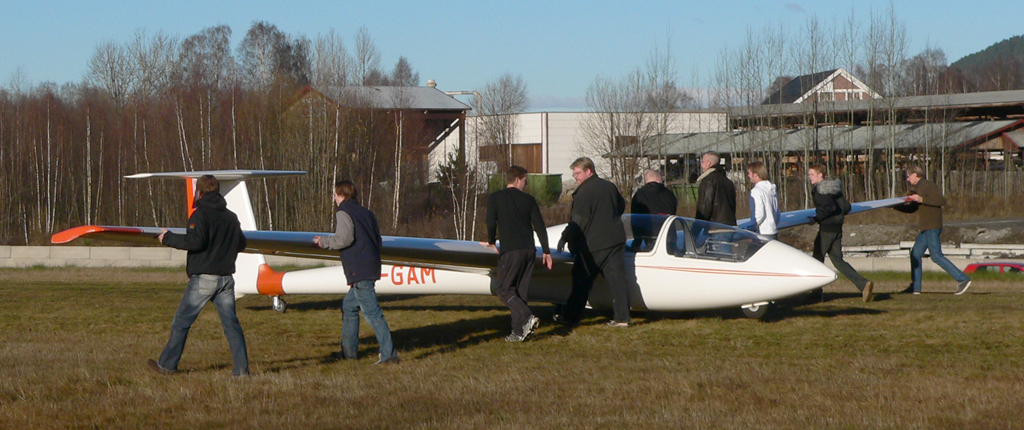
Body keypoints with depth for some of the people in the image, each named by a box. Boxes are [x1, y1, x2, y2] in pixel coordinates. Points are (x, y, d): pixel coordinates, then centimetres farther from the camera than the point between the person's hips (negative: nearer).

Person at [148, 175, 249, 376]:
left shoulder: (201, 214, -9)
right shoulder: (231, 217, 12)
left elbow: (195, 241, -21)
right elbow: (241, 244, 18)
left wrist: (168, 238, -10)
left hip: (203, 278, -6)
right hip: (226, 278, 6)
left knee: (181, 321, 4)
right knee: (231, 322, 3)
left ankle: (166, 365, 11)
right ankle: (242, 369, -5)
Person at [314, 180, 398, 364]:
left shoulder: (343, 213, -4)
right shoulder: (365, 212, 20)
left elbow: (344, 238, -17)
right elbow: (378, 240, 16)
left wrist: (323, 241, -3)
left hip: (359, 271, -9)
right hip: (371, 267, 9)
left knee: (371, 311, -11)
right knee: (349, 306, 19)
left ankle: (389, 354, -15)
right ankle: (348, 351, 22)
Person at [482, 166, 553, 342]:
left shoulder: (495, 198, 3)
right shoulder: (528, 199, 11)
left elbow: (491, 223, -4)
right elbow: (539, 226, 7)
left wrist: (492, 242, 15)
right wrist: (546, 251, 13)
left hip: (510, 250, -4)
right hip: (529, 249, 4)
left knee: (505, 290, 0)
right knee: (520, 291, 10)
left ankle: (528, 318, -21)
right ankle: (518, 331, 6)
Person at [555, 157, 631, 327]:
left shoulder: (584, 192, -15)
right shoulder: (609, 187, 9)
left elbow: (578, 222, -18)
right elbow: (621, 206, 26)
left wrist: (565, 238, -9)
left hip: (592, 245, -7)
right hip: (616, 240, 7)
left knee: (581, 281, 3)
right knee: (617, 278, 4)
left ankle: (570, 317, 10)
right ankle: (622, 317, 1)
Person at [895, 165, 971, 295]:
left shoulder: (928, 186, -10)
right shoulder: (918, 188, 21)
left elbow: (941, 200, -23)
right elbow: (910, 208, 28)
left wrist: (922, 199, -25)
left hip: (932, 227, -10)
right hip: (926, 228, 10)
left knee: (936, 256, -14)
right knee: (915, 254, 10)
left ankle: (962, 279, -15)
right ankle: (915, 287, 13)